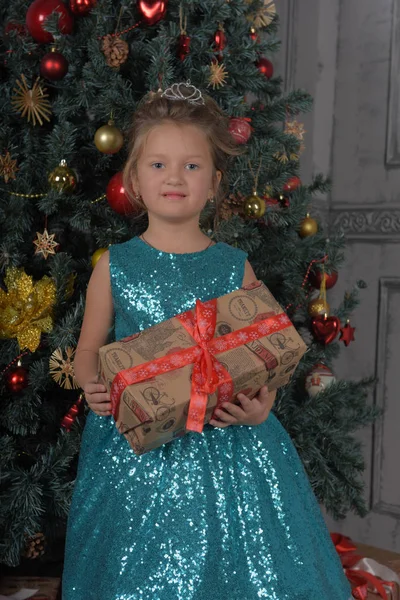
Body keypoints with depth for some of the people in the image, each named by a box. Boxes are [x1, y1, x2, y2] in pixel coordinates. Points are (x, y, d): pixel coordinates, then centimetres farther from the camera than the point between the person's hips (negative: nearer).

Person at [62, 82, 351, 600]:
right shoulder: (114, 266, 0)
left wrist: (261, 406, -14)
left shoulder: (235, 268, 1)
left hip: (225, 446, 1)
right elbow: (88, 349, 8)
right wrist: (93, 386, -13)